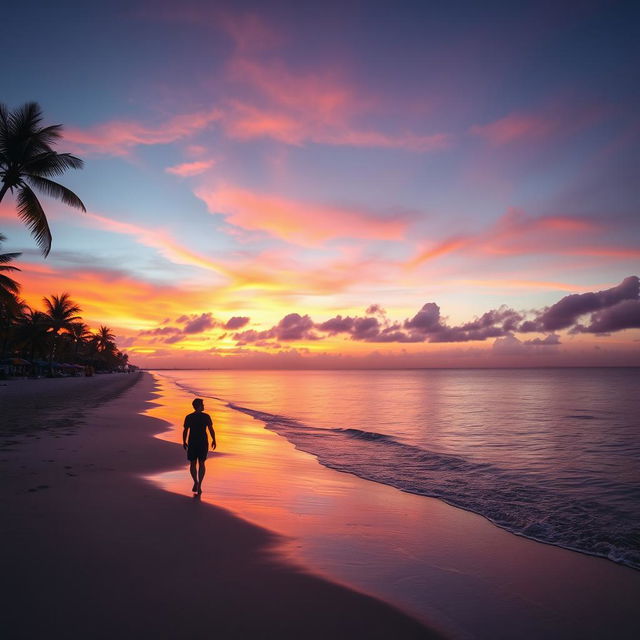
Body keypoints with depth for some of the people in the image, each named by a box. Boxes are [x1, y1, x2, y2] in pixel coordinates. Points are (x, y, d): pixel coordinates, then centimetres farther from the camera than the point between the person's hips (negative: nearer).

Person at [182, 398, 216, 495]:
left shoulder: (188, 417, -6)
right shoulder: (206, 416, -8)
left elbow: (185, 431, -4)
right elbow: (211, 430, -6)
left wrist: (184, 442, 10)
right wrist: (214, 440, 7)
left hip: (192, 443, 0)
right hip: (203, 443, 0)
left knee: (192, 464, 16)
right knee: (201, 464, 12)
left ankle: (196, 482, -1)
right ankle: (199, 486, 5)